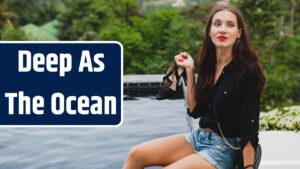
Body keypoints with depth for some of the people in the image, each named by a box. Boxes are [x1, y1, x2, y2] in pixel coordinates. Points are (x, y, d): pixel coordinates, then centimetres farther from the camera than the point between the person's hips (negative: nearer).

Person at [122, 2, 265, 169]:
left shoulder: (248, 71, -15)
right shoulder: (209, 65, 5)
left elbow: (249, 127, -15)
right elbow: (195, 111, 8)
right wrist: (190, 71, 2)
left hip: (224, 148, -7)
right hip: (198, 137, 7)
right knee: (136, 154, -7)